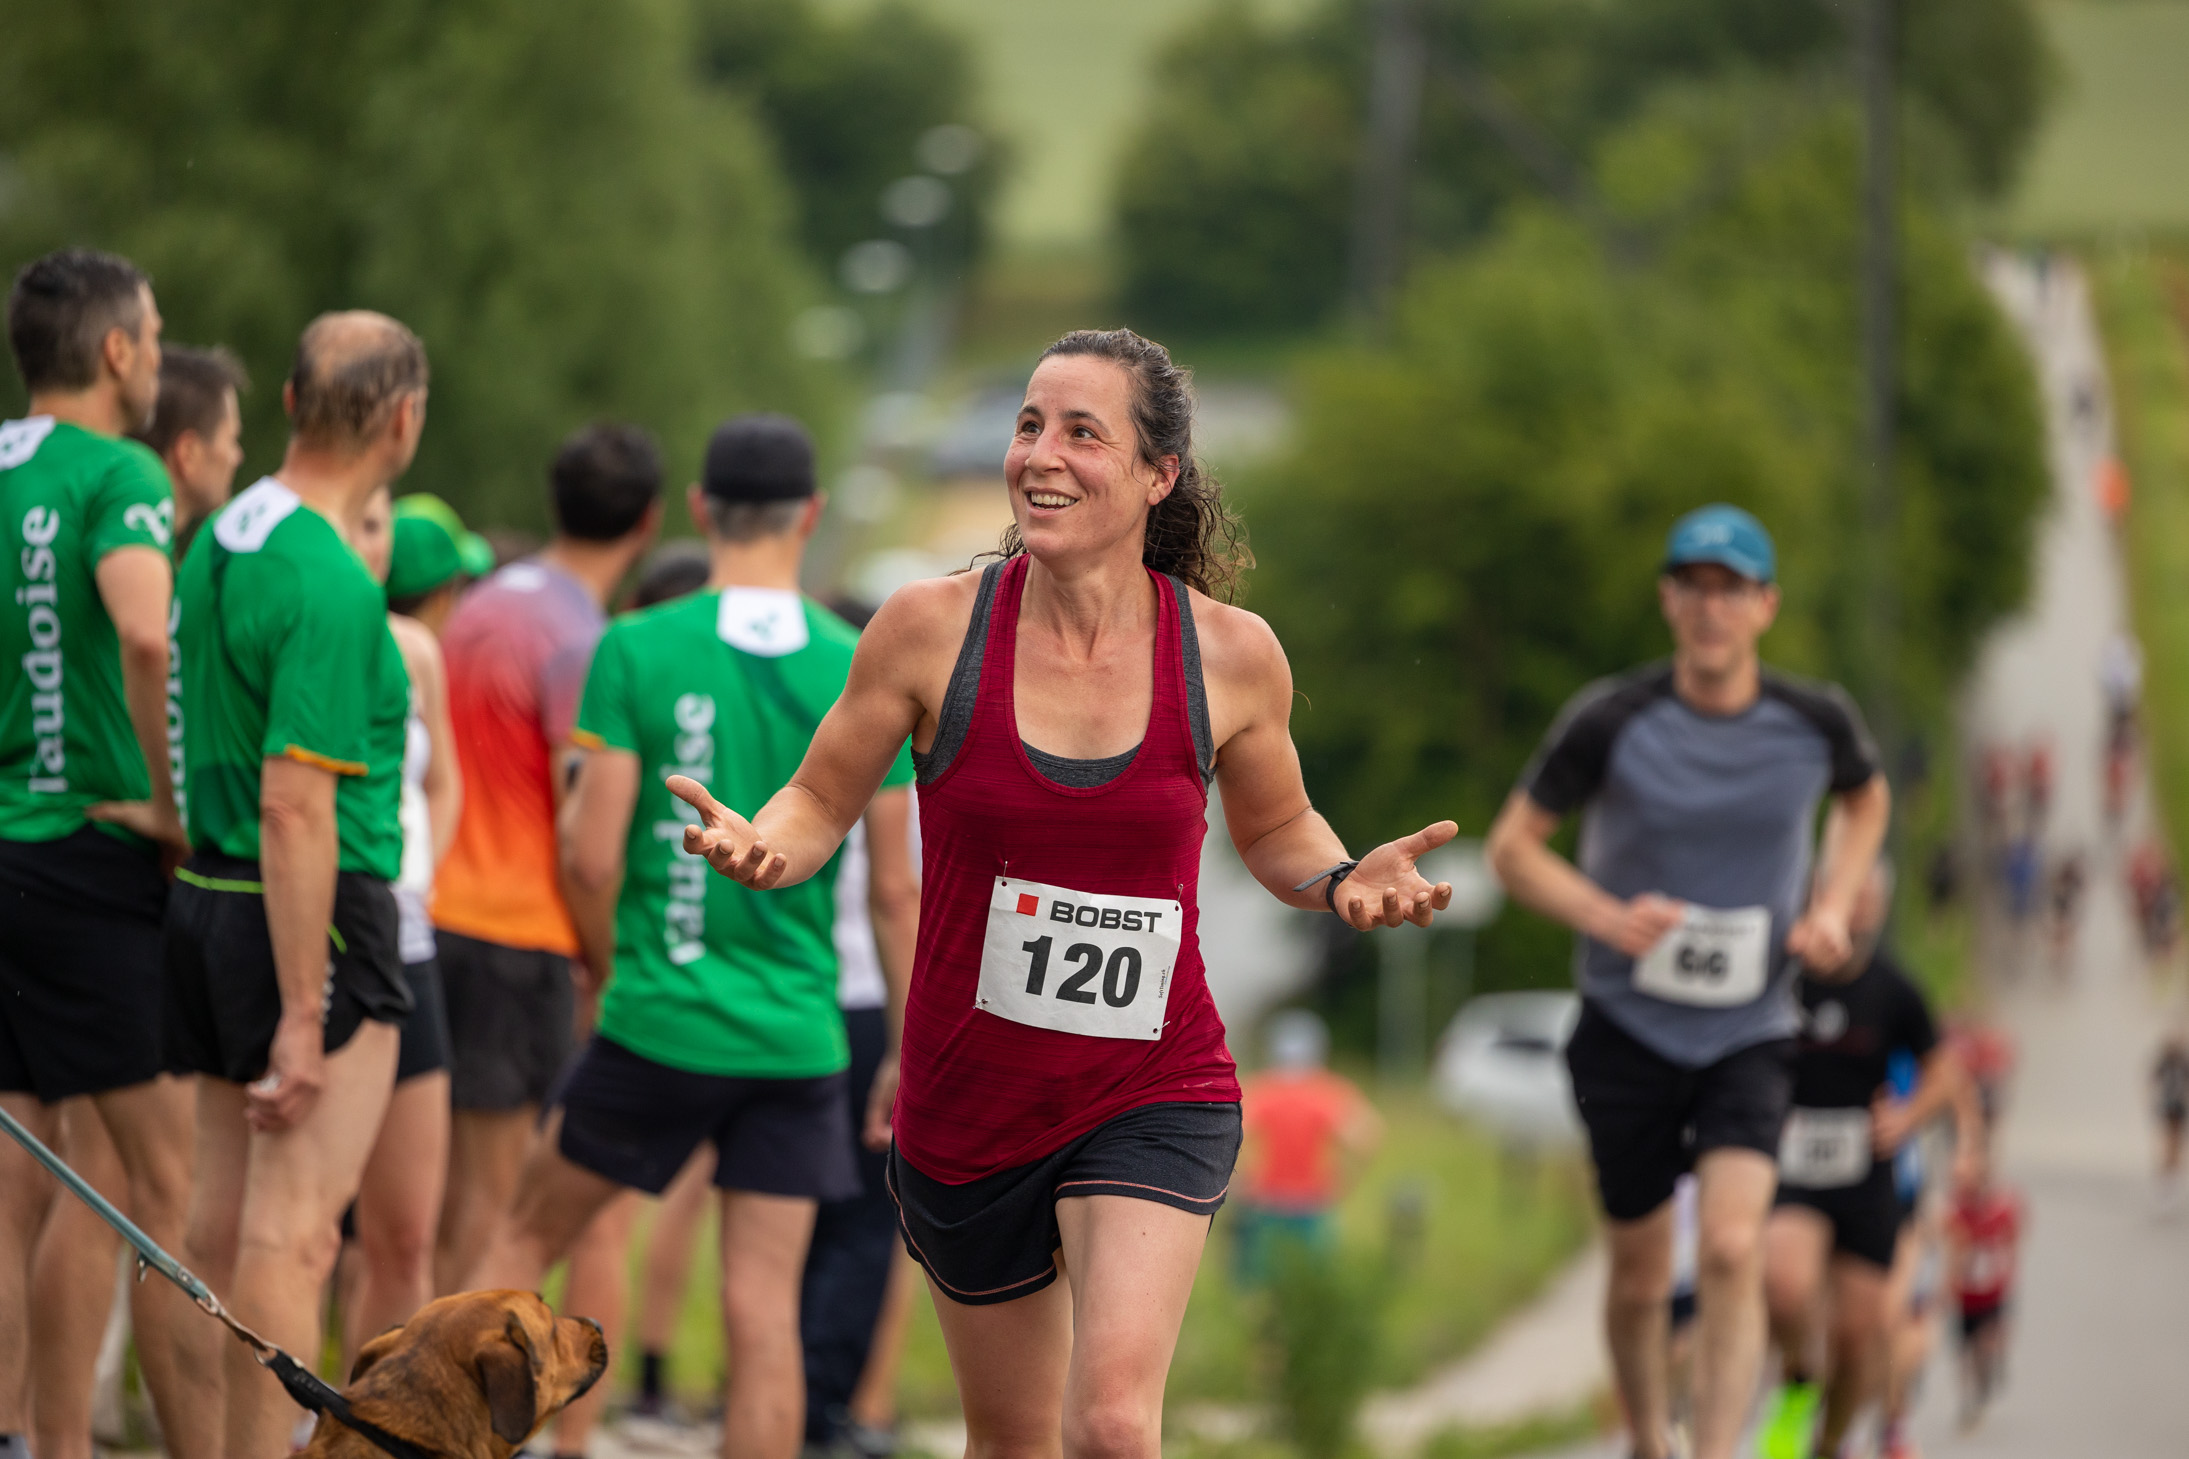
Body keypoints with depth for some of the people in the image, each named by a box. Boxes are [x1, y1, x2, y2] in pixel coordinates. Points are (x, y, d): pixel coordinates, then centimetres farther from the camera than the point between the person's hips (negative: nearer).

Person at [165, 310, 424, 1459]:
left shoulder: (222, 541, 9)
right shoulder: (332, 586, -20)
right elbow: (294, 808, -23)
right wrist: (302, 1018, -22)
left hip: (206, 894, 9)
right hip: (317, 920, -9)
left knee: (224, 1222, 13)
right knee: (293, 1231, -7)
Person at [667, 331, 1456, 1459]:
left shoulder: (1232, 656, -6)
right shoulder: (932, 628, -9)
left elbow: (1274, 830, 12)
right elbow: (821, 803, 3)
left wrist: (1344, 880, -10)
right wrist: (758, 845, -20)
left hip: (1152, 1100, -2)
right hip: (967, 1102, 2)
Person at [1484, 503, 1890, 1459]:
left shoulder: (1817, 723, -6)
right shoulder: (1611, 723, -13)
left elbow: (1865, 800, 18)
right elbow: (1513, 847, -3)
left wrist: (1833, 905, 0)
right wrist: (1607, 917, -20)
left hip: (1752, 1032, 0)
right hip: (1628, 1025, 0)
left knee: (1732, 1248, -20)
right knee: (1641, 1276, 8)